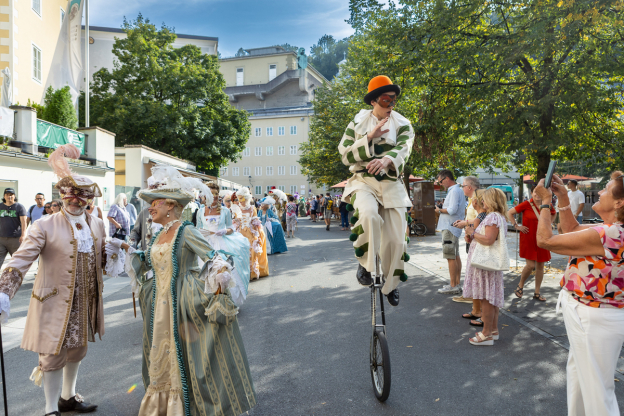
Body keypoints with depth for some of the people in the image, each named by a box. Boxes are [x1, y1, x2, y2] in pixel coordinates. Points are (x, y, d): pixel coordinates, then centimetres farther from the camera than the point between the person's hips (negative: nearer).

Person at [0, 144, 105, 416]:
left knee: (76, 352, 20)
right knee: (53, 357, 7)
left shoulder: (98, 225, 5)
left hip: (86, 302, 5)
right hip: (56, 303, -5)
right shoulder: (45, 227, -11)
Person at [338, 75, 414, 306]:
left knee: (396, 238, -1)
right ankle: (364, 264, -12)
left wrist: (387, 159, -36)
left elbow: (403, 149, -13)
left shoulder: (402, 125, 7)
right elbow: (345, 155, -2)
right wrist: (369, 138, -15)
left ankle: (391, 285, 23)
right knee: (369, 214, -36)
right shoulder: (358, 122, 5)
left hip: (391, 185, 2)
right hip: (363, 181, -2)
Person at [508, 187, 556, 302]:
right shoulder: (526, 204, -9)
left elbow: (554, 213, 27)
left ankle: (537, 293, 19)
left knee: (540, 266, 7)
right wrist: (516, 226, -8)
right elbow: (510, 213, -5)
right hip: (528, 239, -5)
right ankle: (520, 286, 15)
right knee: (530, 265, -11)